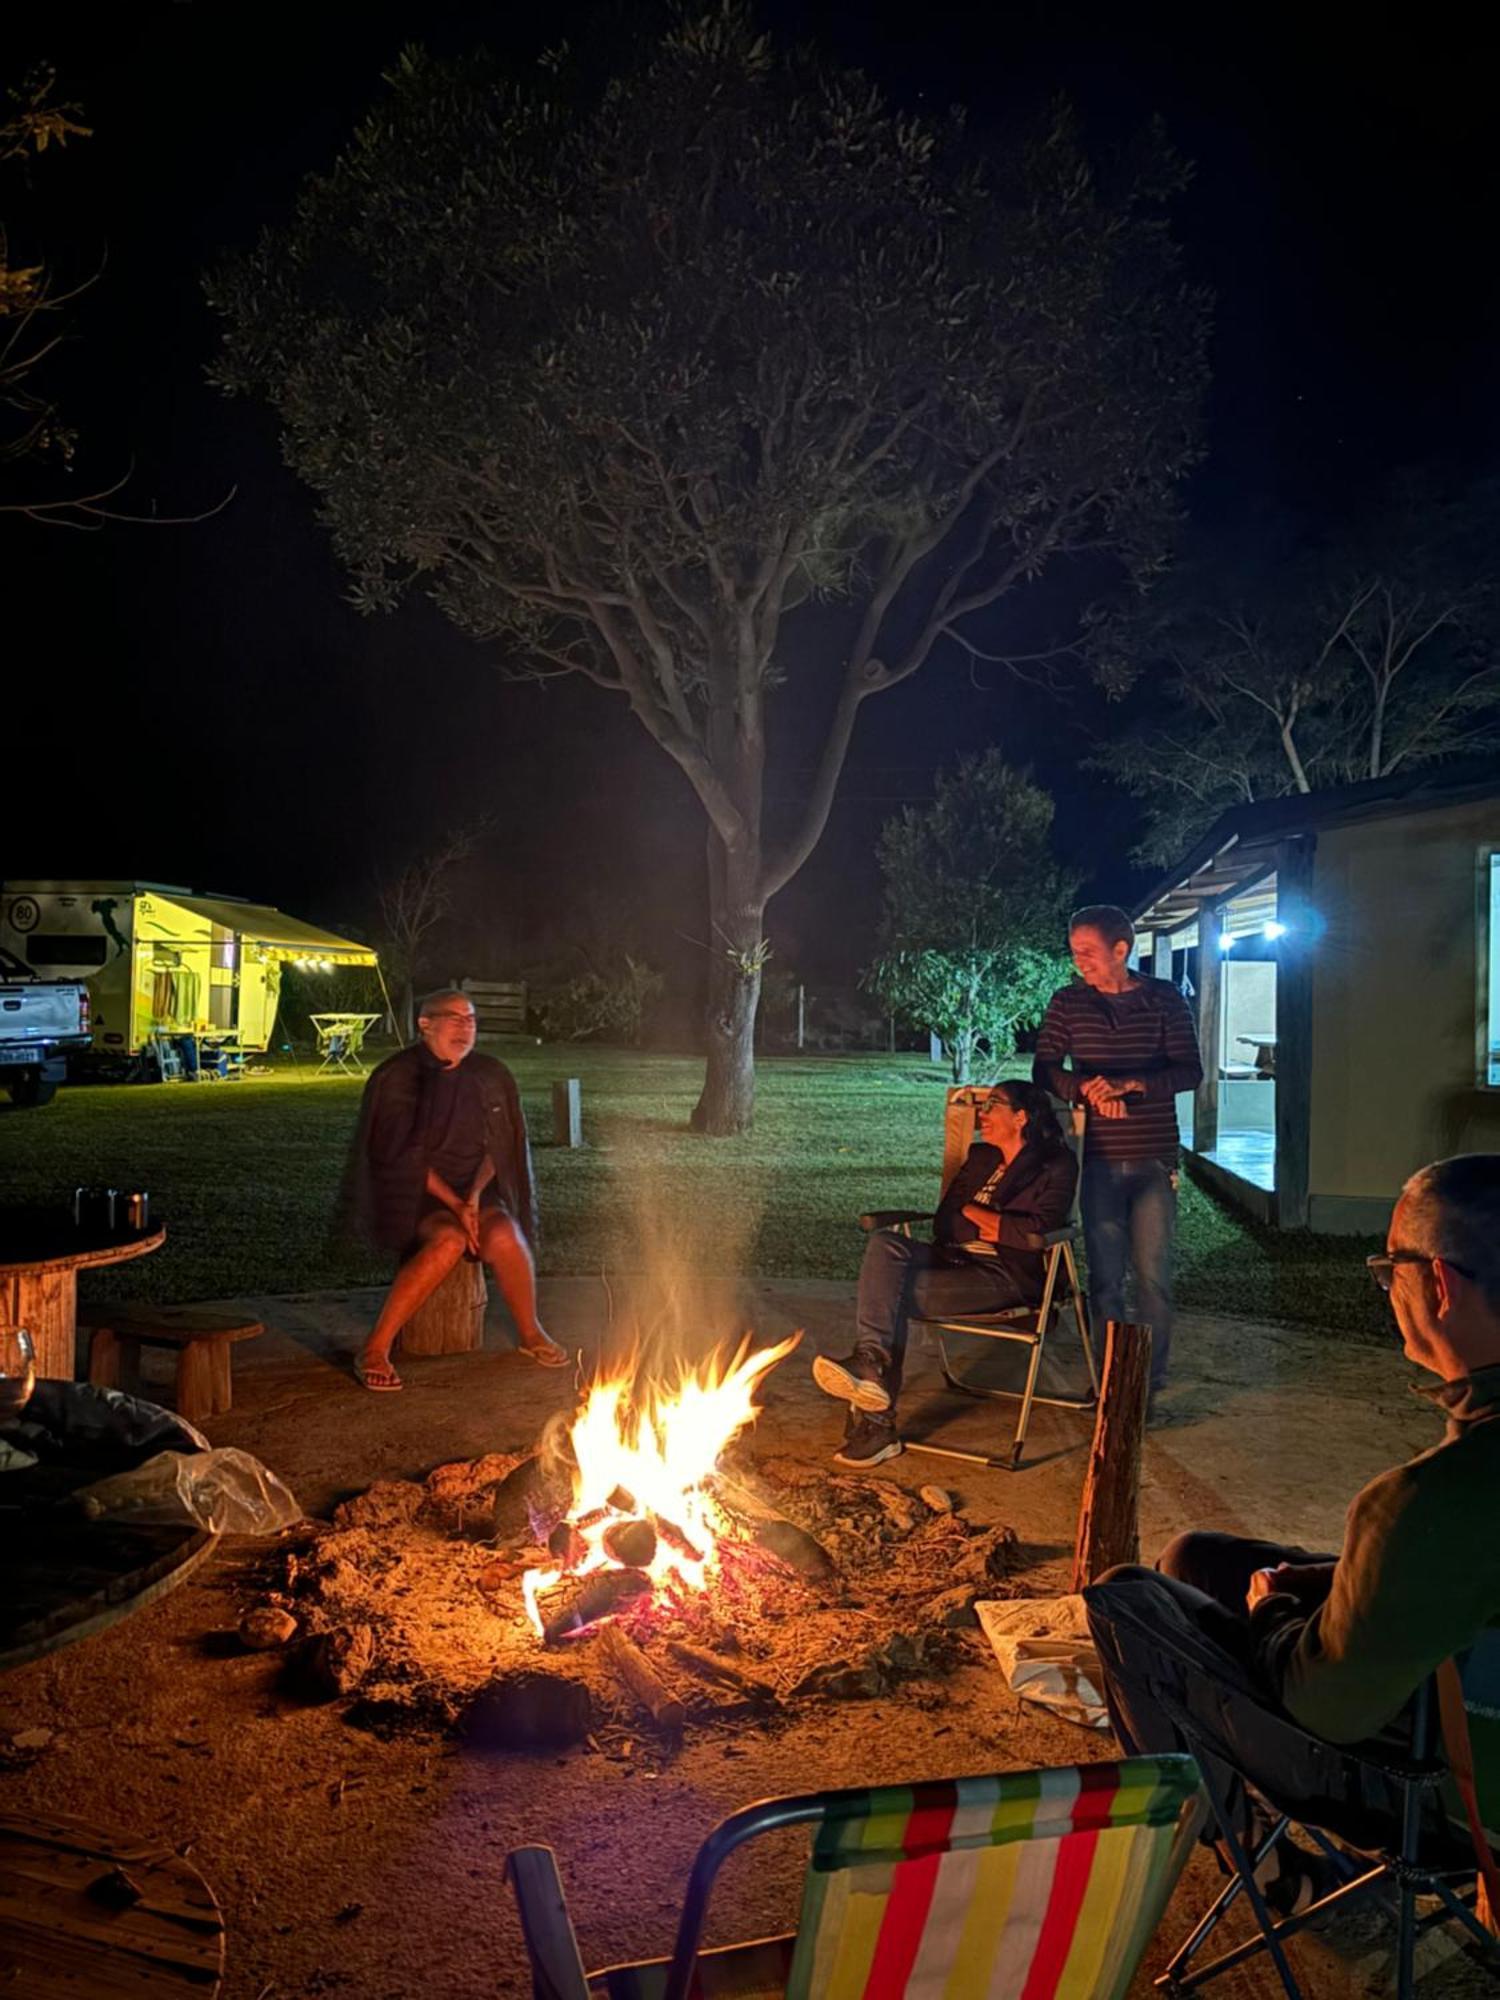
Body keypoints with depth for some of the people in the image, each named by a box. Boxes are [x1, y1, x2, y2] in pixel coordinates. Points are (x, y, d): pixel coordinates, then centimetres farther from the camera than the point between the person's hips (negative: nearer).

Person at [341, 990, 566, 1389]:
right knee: (449, 1240, -34)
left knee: (505, 1236, -28)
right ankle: (375, 1351, -27)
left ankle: (530, 1334, -4)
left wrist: (475, 1195, -12)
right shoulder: (397, 1078, -8)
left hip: (475, 1188, 4)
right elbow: (403, 1156, -12)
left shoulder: (491, 1077, 6)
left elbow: (498, 1146, 7)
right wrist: (454, 1205, -20)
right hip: (414, 1193, -4)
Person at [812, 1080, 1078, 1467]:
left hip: (1010, 1276, -6)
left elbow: (1038, 1232, -13)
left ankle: (874, 1420, -25)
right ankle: (870, 1361, -39)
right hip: (956, 1259, 7)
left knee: (896, 1293, -27)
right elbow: (943, 1223, 15)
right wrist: (994, 1228, -4)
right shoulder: (980, 1158, 22)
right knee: (884, 1243, -25)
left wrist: (974, 1212, -2)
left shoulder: (1056, 1165, 3)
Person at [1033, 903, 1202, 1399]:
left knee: (1153, 1275, 0)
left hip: (1154, 1158, -1)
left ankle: (1151, 1381, 11)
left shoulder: (1165, 999, 1)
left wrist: (1125, 1085, -17)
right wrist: (1089, 1091, -16)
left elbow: (1190, 1072, -3)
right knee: (1105, 1276, 3)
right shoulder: (1068, 1003, 5)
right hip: (1098, 1158, 1)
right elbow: (1045, 1070, 3)